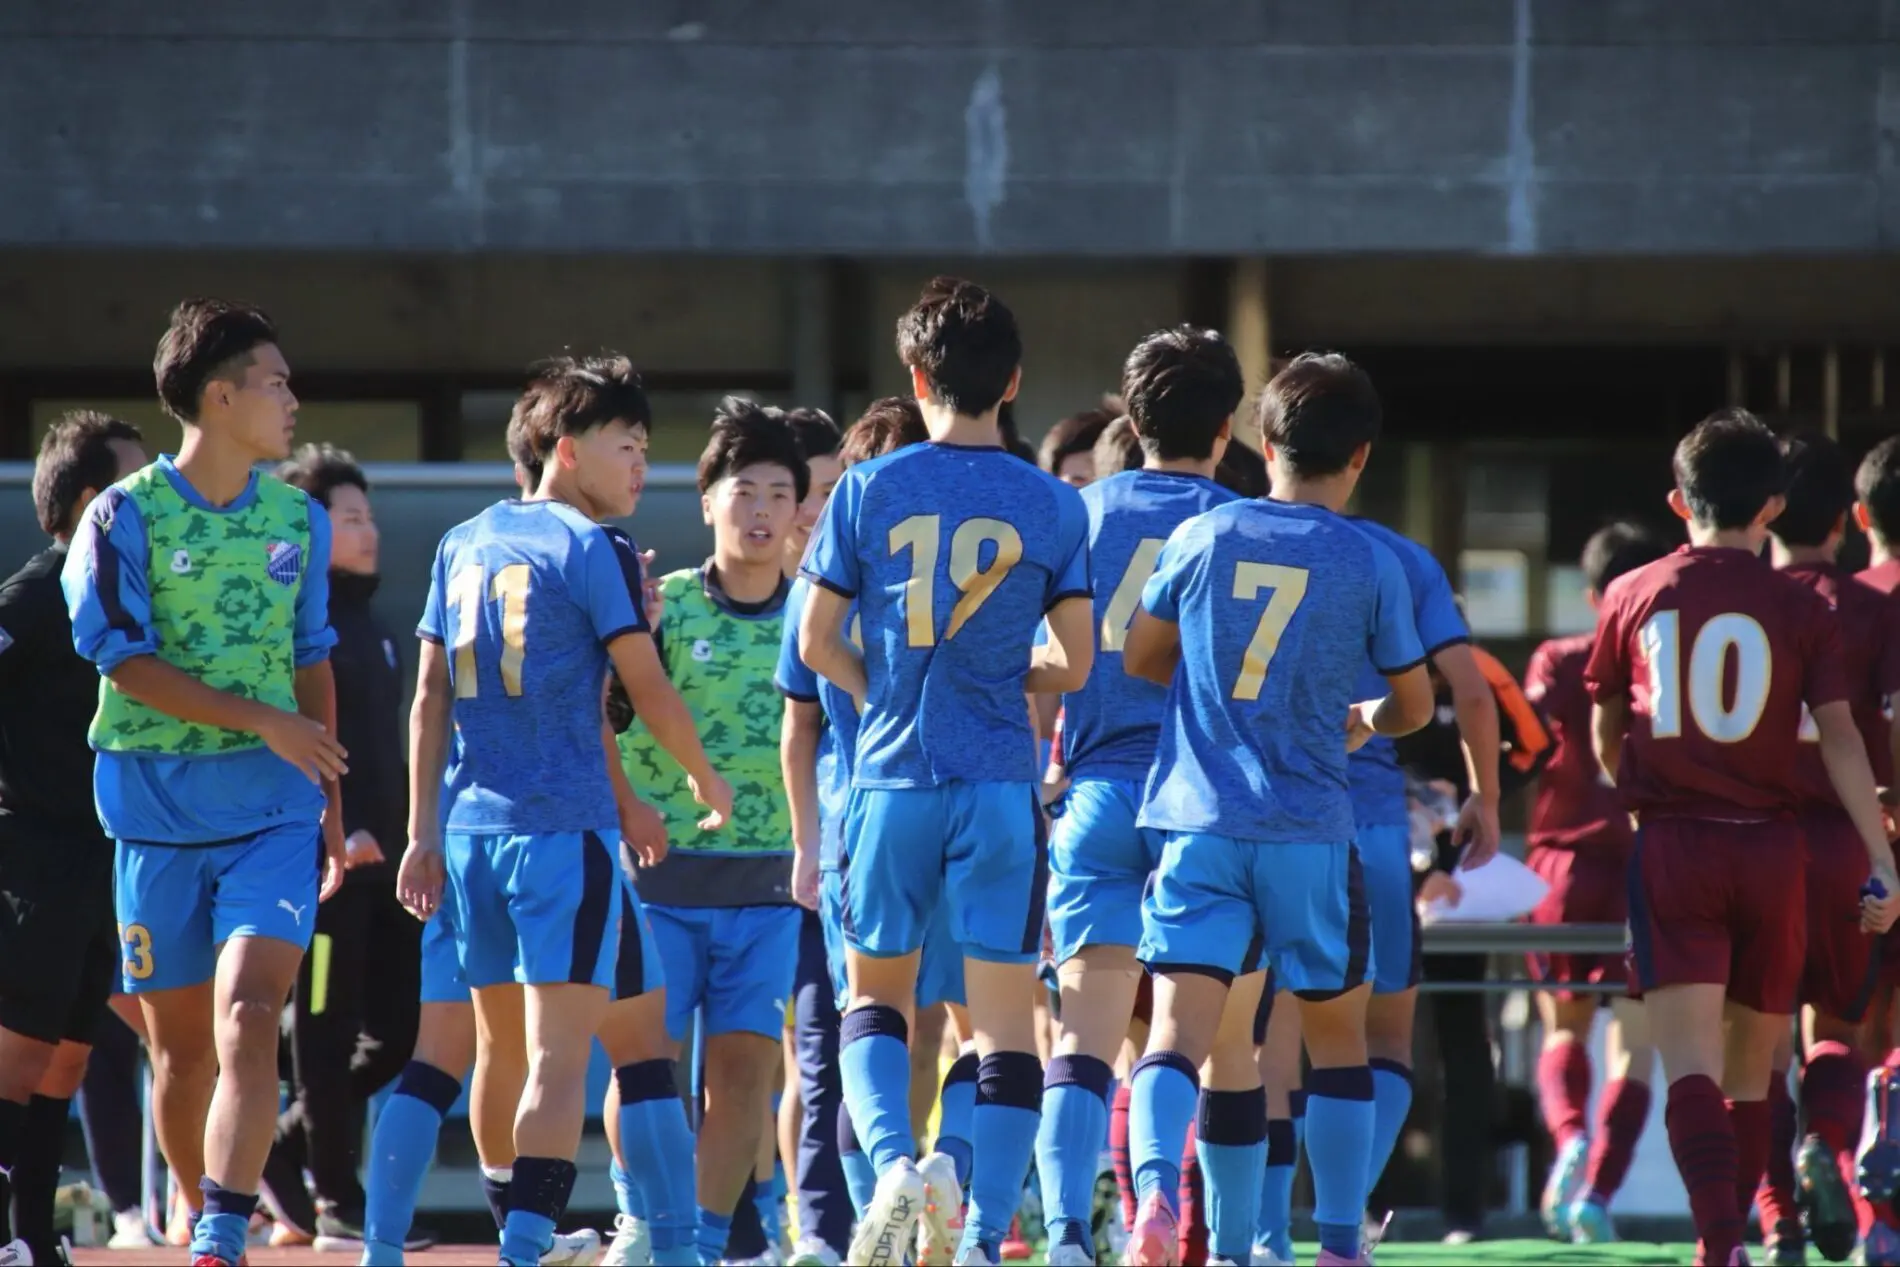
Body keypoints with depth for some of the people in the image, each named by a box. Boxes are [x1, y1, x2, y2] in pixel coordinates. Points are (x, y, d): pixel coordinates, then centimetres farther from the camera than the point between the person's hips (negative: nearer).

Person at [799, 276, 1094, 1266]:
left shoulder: (867, 492, -1)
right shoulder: (1053, 508, -1)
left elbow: (817, 644, 2)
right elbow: (1073, 666, 1)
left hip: (892, 777, 0)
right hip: (1001, 786, 0)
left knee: (874, 995, 14)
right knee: (1004, 1019, 3)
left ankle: (895, 1164, -12)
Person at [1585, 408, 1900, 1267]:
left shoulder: (1633, 598, 5)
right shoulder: (1801, 610, 1)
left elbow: (1605, 738, 16)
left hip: (1669, 848, -1)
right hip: (1770, 850, 1)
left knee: (1691, 1065, -11)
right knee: (1750, 1070, 15)